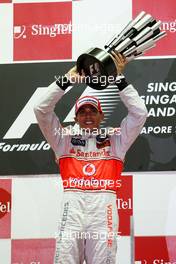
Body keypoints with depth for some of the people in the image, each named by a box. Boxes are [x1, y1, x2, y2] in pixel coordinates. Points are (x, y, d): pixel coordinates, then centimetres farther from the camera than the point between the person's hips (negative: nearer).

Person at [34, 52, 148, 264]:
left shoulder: (115, 141, 23)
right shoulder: (64, 140, 22)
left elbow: (139, 113, 15)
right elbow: (41, 110, 14)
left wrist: (119, 79, 16)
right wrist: (66, 80, 13)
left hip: (104, 204, 0)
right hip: (73, 204, 0)